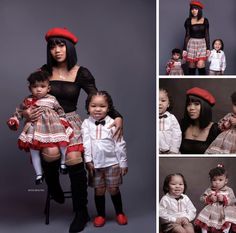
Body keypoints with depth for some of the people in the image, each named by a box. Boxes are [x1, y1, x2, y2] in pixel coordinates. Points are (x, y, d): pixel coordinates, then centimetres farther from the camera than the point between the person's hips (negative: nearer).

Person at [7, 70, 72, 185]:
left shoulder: (52, 100, -1)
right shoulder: (28, 101, 3)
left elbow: (60, 111, 10)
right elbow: (19, 111, 12)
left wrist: (63, 121, -2)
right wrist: (14, 120, -1)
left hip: (53, 126, -1)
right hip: (35, 128, 1)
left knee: (62, 144, -5)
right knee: (34, 151, -2)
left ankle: (63, 163, 24)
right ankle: (39, 174, 12)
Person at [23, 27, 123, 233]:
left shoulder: (81, 73, 0)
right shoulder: (45, 71, 3)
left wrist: (117, 117, -19)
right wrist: (27, 112, -12)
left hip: (71, 121, -1)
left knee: (74, 159, -25)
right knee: (51, 153, -29)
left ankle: (81, 212, -4)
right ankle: (53, 186, 11)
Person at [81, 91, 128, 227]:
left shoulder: (112, 123, -4)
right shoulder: (87, 123, 0)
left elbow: (120, 144, -3)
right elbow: (86, 143, -5)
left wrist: (123, 163, -2)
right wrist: (88, 160, -11)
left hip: (112, 162, -1)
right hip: (95, 163, 1)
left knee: (114, 189, 10)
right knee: (99, 190, 11)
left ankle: (120, 213, 27)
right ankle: (101, 215, 26)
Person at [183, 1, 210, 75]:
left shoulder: (205, 21, 2)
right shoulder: (188, 21, 0)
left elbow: (207, 35, 5)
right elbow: (187, 35, 3)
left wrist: (208, 48, -1)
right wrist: (184, 49, -2)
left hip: (202, 44, 0)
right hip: (192, 44, 0)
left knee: (200, 65, -14)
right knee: (192, 66, 2)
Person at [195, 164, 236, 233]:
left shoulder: (229, 190, -2)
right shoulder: (209, 190, 1)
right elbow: (202, 198, -1)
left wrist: (224, 199, -23)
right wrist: (209, 198, -20)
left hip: (224, 212, -1)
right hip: (211, 212, 1)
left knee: (227, 222, -19)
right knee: (204, 221, -10)